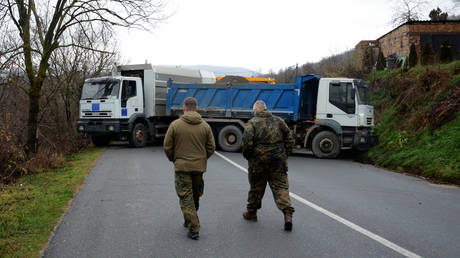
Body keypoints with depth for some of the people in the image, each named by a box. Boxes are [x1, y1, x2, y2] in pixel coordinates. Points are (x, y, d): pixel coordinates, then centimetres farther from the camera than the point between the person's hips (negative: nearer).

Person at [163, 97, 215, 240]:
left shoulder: (175, 124, -7)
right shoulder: (205, 126, 1)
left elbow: (167, 146, -5)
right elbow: (211, 147, 3)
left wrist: (174, 159, 13)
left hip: (181, 166, -3)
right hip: (199, 166, 3)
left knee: (186, 197, 0)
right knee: (196, 195, 20)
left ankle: (194, 229, -5)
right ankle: (190, 221, 35)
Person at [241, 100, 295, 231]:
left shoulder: (252, 123, -5)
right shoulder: (279, 121, 8)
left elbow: (247, 142, -14)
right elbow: (290, 139, 9)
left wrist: (248, 156, 2)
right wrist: (285, 155, 15)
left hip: (258, 162, -2)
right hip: (278, 162, 2)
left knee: (256, 187, 13)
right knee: (281, 187, 4)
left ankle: (252, 212, 28)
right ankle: (287, 213, -11)